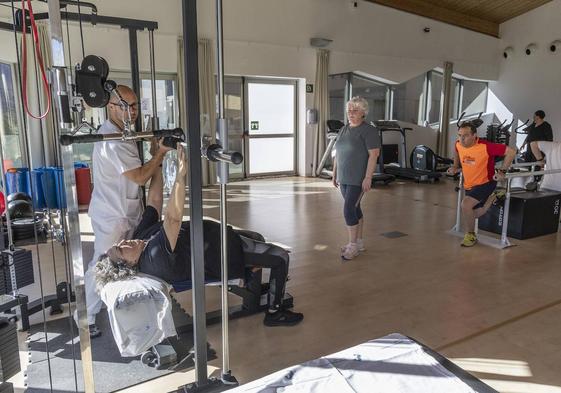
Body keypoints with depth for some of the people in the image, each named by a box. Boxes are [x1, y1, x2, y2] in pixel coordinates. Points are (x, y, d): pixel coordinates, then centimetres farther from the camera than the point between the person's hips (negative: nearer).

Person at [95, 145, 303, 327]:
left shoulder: (142, 234, -5)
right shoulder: (156, 257, -32)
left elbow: (154, 200, -3)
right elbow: (173, 218, -44)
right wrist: (180, 173, -47)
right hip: (221, 254, -9)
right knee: (281, 257, -2)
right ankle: (274, 312, 16)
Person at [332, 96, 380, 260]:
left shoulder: (369, 130, -10)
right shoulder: (344, 129, 12)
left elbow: (373, 155, -16)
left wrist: (368, 178, -21)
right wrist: (334, 173, 15)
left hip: (358, 179, -7)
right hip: (344, 178, 7)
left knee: (348, 209, -10)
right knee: (354, 208, 13)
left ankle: (353, 245, 2)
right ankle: (359, 241, 24)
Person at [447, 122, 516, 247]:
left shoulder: (485, 146, -27)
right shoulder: (458, 145, -10)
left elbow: (511, 152, -21)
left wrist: (502, 171, -21)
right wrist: (455, 167, 9)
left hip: (485, 183, -7)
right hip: (468, 184, 7)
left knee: (466, 204, -29)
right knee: (475, 214, 20)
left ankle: (470, 235, -7)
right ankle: (492, 197, 46)